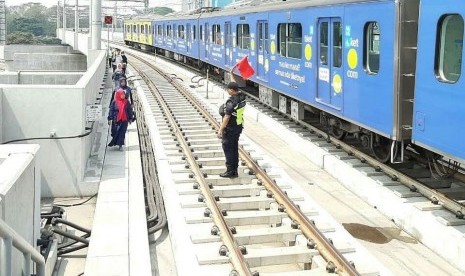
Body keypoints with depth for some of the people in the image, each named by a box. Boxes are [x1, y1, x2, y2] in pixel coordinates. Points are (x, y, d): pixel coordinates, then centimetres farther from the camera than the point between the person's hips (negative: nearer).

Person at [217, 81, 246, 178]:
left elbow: (227, 118, -24)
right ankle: (235, 171, 21)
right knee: (235, 148, 15)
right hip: (239, 126, 9)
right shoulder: (242, 97, -3)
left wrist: (220, 130, -20)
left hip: (230, 128, -9)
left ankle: (230, 171, 5)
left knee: (228, 149, 2)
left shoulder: (231, 102, -25)